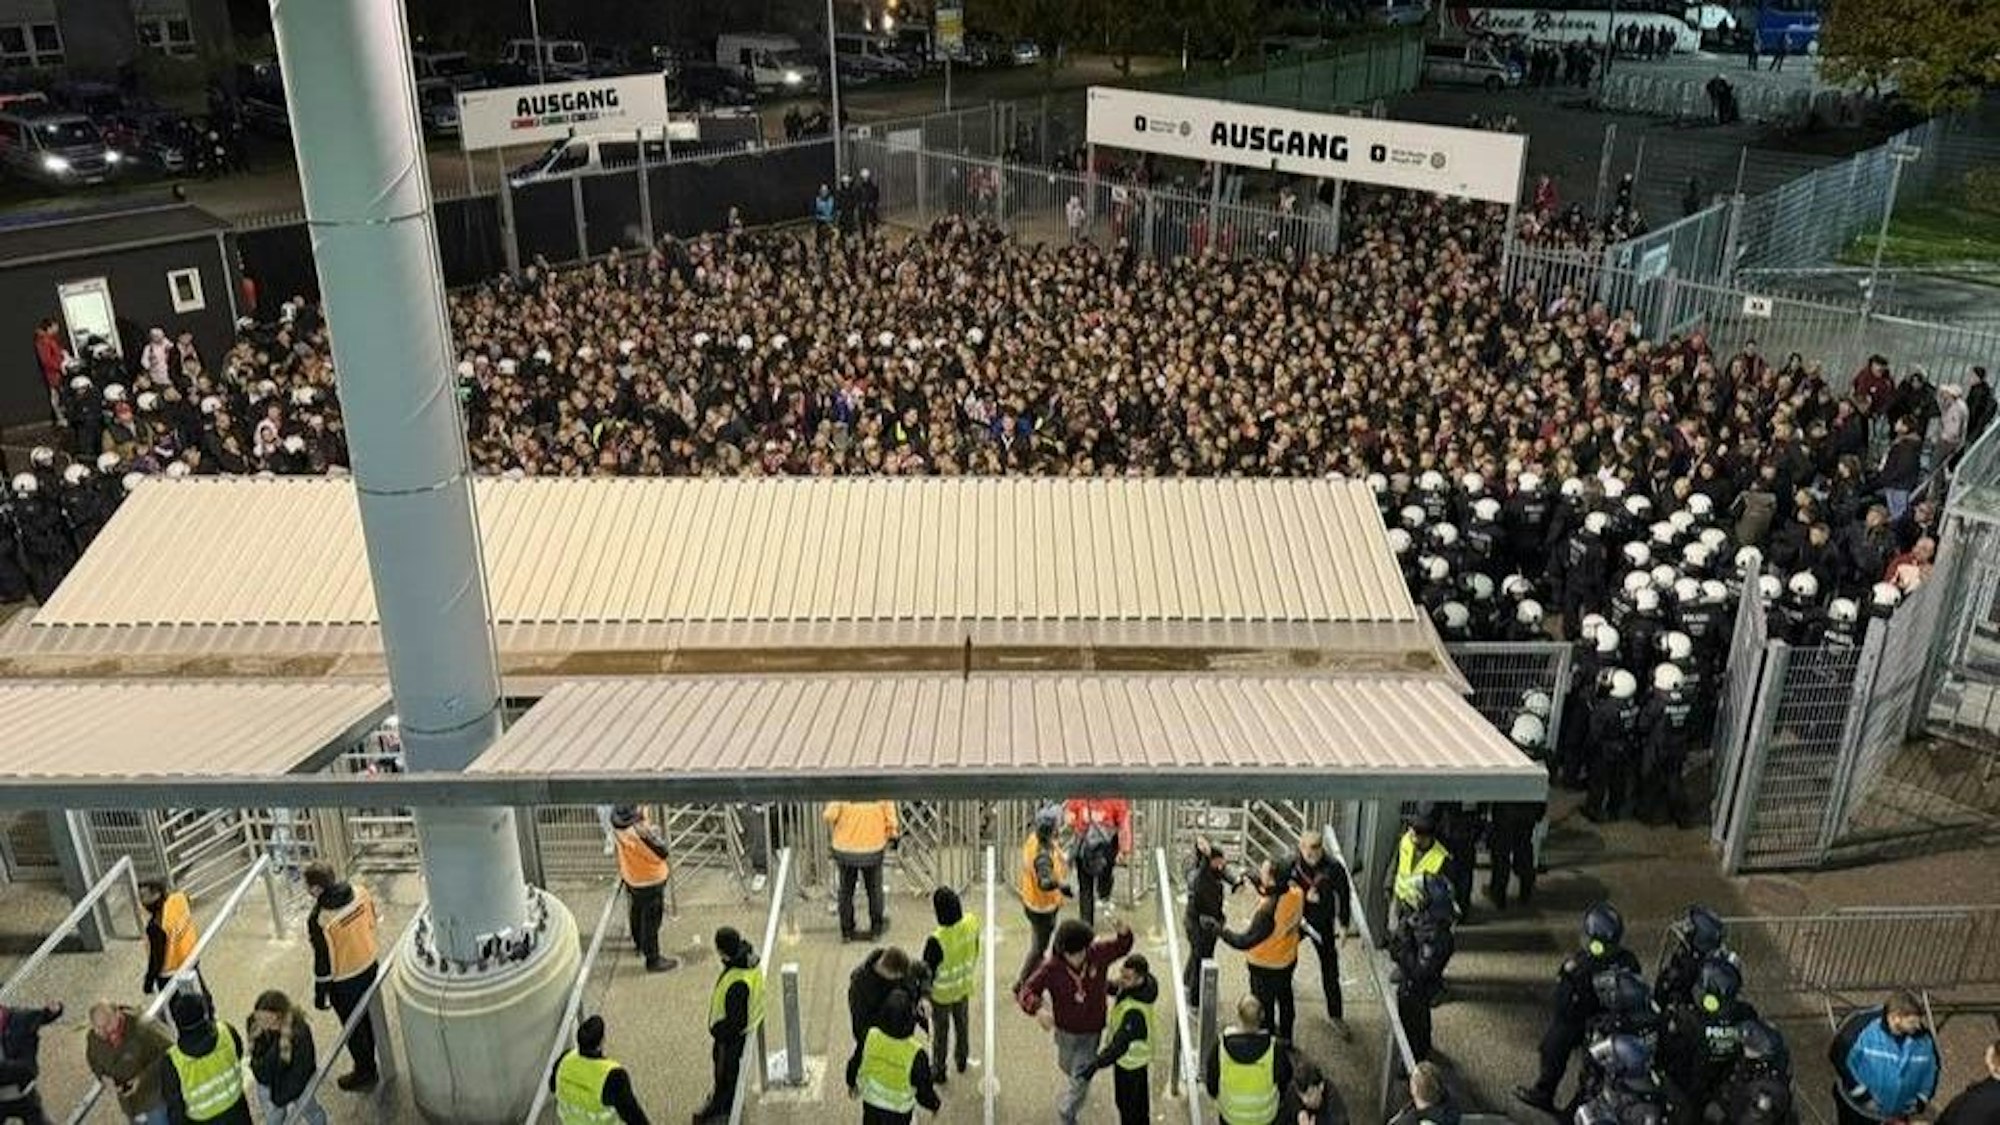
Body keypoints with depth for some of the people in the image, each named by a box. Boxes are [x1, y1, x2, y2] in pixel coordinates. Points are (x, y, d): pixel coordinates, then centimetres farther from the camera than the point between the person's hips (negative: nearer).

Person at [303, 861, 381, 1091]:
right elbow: (373, 921, 2)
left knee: (354, 1028, 17)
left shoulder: (319, 920, -33)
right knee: (367, 1017, 27)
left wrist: (320, 994, -7)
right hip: (369, 966, 6)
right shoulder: (359, 892, -16)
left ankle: (365, 1073, 36)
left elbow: (324, 962, -23)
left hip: (345, 982, -6)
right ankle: (371, 1062, 47)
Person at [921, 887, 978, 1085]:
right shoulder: (972, 922, -23)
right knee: (962, 1024, 29)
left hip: (942, 993, -4)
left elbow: (927, 971, -22)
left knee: (941, 1032, 19)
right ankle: (962, 1059, 51)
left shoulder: (936, 941, -38)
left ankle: (939, 1072, 38)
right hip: (964, 986, 4)